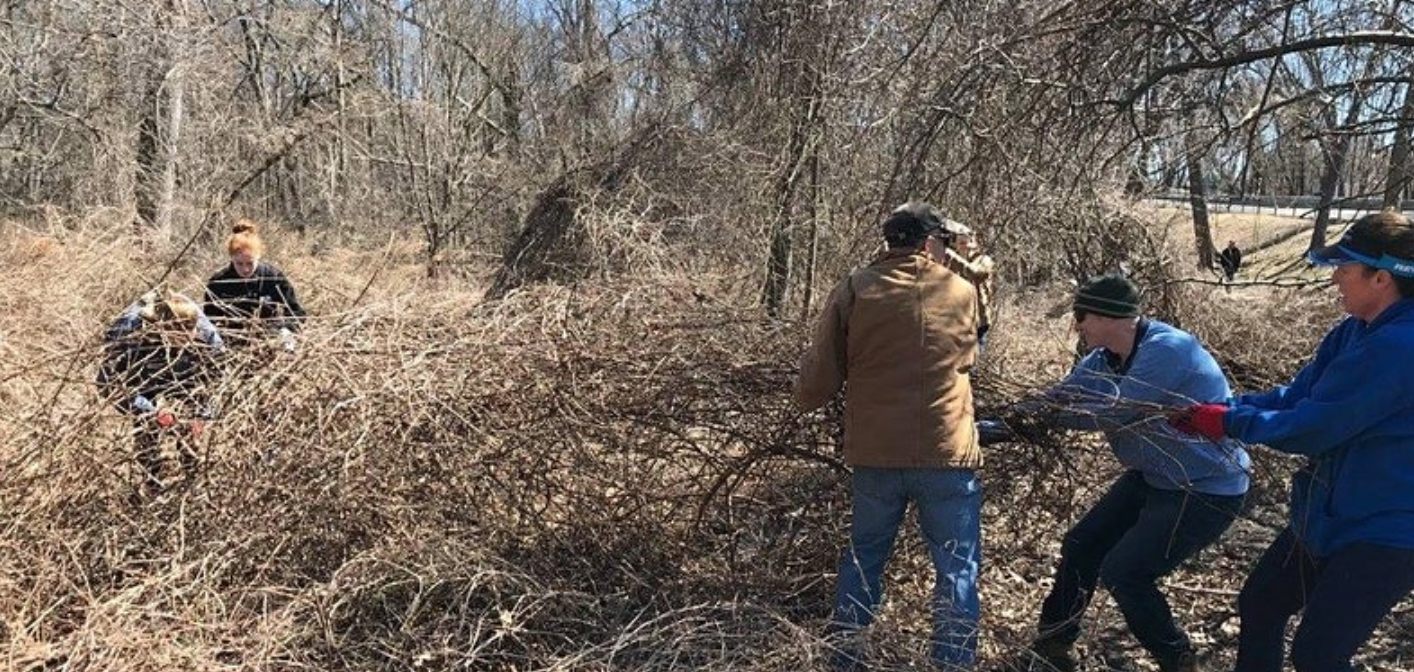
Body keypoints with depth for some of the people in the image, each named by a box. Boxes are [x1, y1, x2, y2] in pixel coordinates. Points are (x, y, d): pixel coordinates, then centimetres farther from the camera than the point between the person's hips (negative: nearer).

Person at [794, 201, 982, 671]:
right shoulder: (962, 292, 3)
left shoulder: (853, 291, -2)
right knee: (957, 570, 11)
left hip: (874, 454, 1)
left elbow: (817, 383, -2)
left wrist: (807, 398, 19)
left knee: (863, 557, 20)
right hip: (947, 454, -1)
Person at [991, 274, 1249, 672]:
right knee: (1080, 547, 9)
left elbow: (1115, 415, -27)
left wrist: (1046, 416, -17)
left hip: (1207, 490, -9)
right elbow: (1059, 397, -4)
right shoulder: (1104, 358, -1)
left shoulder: (1167, 350, -27)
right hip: (1154, 477, 9)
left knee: (1123, 573, -11)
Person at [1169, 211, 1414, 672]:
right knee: (1259, 604, 18)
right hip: (1330, 514, 10)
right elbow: (1295, 396, 4)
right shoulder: (1358, 331, 2)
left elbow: (1313, 427, -26)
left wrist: (1229, 422, -14)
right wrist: (1216, 410, -7)